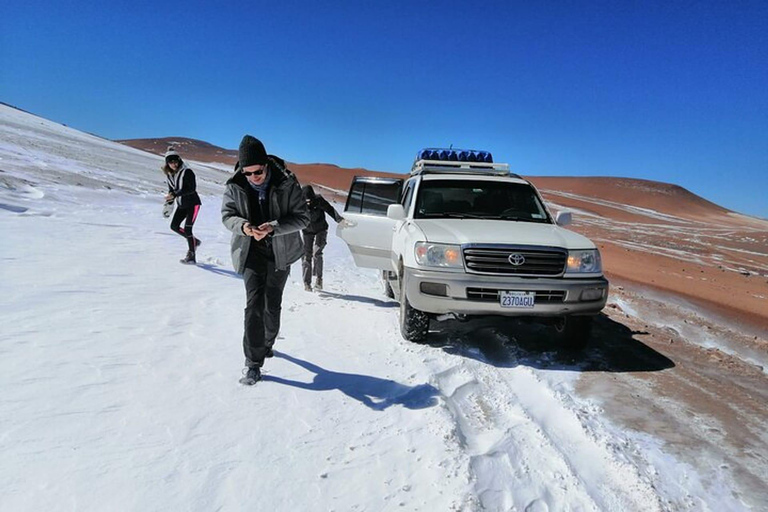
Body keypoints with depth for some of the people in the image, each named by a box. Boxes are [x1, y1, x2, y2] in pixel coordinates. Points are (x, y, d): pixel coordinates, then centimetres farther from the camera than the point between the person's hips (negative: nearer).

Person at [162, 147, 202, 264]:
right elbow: (171, 190, 13)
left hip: (193, 203, -8)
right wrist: (168, 204, 1)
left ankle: (191, 257, -7)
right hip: (181, 205, 8)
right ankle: (194, 241, 25)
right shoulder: (169, 174, 5)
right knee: (174, 226, 6)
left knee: (187, 229, -13)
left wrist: (175, 194, -31)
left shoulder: (187, 172, -16)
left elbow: (191, 188, -24)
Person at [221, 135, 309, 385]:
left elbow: (302, 217, -13)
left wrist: (273, 227, -28)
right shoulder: (235, 186, -10)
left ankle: (267, 343, 39)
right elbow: (227, 214, 1)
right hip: (251, 252, 0)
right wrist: (242, 226, -23)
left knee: (272, 305, 12)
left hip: (280, 253, 0)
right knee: (254, 305, -9)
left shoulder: (286, 183, -16)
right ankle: (253, 363, -2)